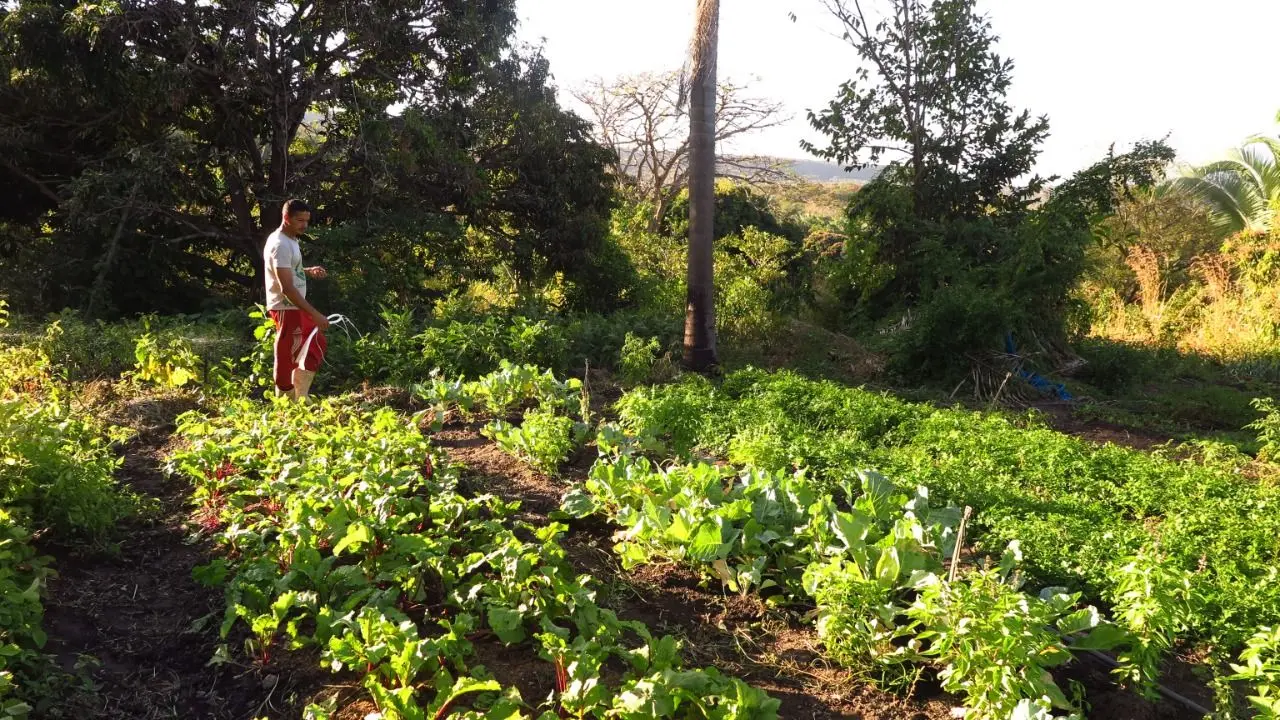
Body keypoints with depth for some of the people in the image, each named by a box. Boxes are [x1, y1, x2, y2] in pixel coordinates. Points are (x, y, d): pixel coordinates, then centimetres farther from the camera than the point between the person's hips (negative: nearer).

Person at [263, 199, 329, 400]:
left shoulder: (290, 239, 10)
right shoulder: (280, 245, -21)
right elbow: (287, 288, -27)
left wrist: (309, 271, 7)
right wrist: (315, 314, -28)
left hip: (297, 307, 10)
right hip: (286, 309, -10)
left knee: (317, 345, 16)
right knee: (287, 359, -3)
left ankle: (299, 399, 23)